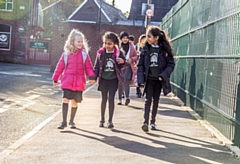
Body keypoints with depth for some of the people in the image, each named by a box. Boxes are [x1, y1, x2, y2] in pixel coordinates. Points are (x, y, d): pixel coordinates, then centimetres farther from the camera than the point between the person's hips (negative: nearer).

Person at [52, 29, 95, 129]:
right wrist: (55, 79, 12)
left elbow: (88, 67, 2)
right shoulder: (66, 53, 3)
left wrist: (91, 77, -13)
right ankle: (64, 122, -5)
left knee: (74, 102, 9)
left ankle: (71, 121, 26)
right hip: (67, 81, -1)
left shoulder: (84, 53, 3)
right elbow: (60, 66, 9)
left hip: (79, 82, 1)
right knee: (65, 99, -11)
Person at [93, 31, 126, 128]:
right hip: (103, 79, 2)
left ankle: (110, 120, 2)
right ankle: (102, 120, 21)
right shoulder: (100, 53, -3)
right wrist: (94, 77, -4)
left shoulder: (118, 53, -5)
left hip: (113, 79, -1)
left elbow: (121, 66, 7)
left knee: (111, 99, -3)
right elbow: (97, 66, 3)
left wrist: (122, 62, -16)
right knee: (104, 99, 11)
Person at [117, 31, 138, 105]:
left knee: (126, 82, -15)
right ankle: (119, 99, 12)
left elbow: (136, 56, 12)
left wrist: (131, 59, -7)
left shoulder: (131, 46, 8)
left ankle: (127, 98, -27)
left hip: (128, 66, 0)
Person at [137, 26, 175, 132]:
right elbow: (140, 65, 0)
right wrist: (141, 79, -9)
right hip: (149, 79, 0)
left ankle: (153, 122, 20)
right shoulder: (145, 49, -1)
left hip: (159, 79, 0)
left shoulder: (164, 49, -5)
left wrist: (163, 75, -17)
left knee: (156, 100, 11)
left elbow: (171, 64, -4)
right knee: (148, 99, -7)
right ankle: (145, 122, -10)